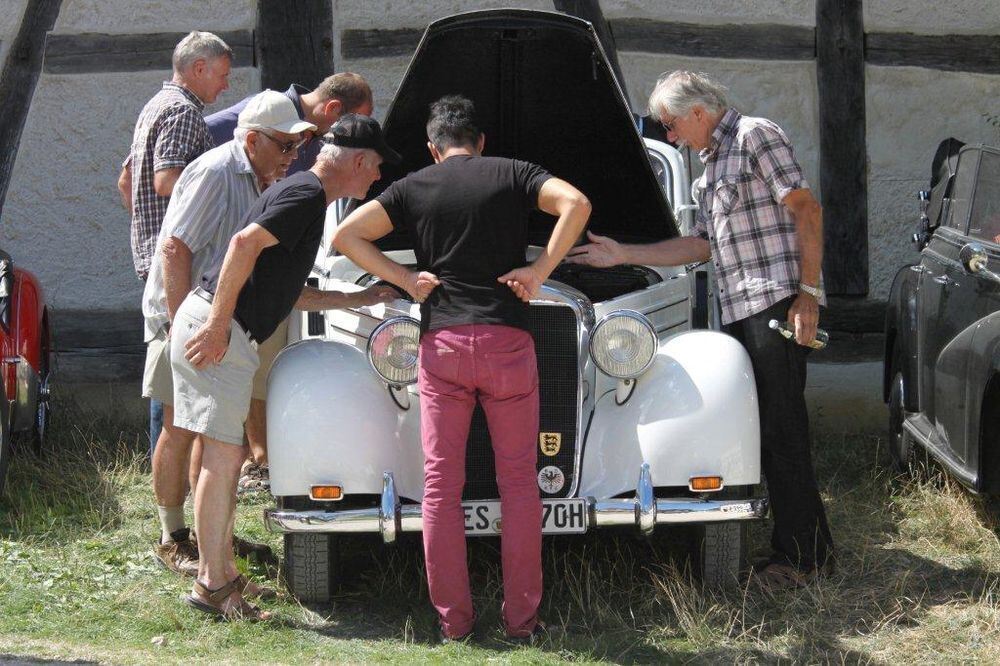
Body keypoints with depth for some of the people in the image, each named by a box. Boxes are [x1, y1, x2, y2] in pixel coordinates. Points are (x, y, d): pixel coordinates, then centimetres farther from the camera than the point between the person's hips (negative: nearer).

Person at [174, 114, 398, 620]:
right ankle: (212, 584, -5)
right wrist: (218, 324, -24)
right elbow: (245, 242, -23)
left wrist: (361, 299, 31)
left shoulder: (301, 192, 22)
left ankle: (221, 570, 21)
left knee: (228, 454, 14)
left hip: (227, 333, 10)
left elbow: (285, 294, 27)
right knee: (223, 455, -8)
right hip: (216, 328, -10)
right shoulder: (308, 193, -9)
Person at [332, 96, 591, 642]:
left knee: (441, 485, 5)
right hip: (506, 340, -1)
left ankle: (453, 621, 5)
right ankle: (522, 618, 6)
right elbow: (576, 203, -9)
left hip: (441, 344, 1)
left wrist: (405, 279, 6)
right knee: (518, 482, 6)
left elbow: (346, 235, 3)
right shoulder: (511, 174, 8)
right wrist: (540, 270, -4)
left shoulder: (413, 187, 11)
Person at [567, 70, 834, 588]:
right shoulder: (712, 162, 25)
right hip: (738, 312, 9)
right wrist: (622, 255, 25)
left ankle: (805, 556, -7)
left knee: (781, 429, -10)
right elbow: (701, 245, 27)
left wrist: (808, 292, -18)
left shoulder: (755, 136, -3)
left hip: (776, 302, -9)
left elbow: (806, 208, -11)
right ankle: (797, 548, 10)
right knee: (759, 432, 6)